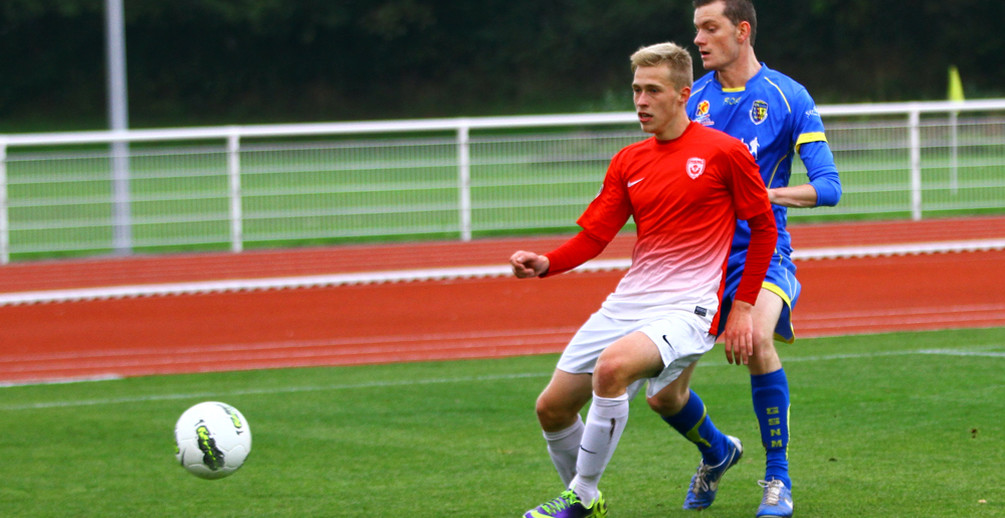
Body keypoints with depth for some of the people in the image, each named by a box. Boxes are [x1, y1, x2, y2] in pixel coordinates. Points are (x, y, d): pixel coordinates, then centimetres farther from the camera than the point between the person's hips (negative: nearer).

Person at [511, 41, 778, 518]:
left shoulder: (725, 153, -4)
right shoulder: (628, 162, 10)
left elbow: (764, 227, 3)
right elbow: (593, 236, 7)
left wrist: (742, 307, -1)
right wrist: (545, 264, -13)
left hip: (687, 307, -7)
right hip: (628, 301, 7)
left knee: (613, 366, -34)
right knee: (553, 407, 3)